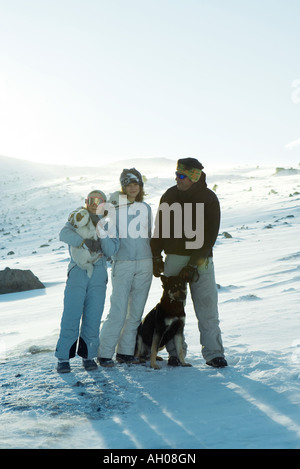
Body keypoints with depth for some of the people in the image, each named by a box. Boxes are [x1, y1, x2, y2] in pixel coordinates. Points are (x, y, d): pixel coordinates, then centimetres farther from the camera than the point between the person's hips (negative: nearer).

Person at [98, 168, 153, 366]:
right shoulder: (114, 207, 0)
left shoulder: (146, 208, 13)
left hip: (144, 264, 4)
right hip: (122, 263, -4)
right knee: (118, 312, -8)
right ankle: (105, 353, 3)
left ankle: (125, 352, 16)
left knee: (136, 311, 6)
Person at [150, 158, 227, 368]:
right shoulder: (170, 195, 4)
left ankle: (213, 353, 5)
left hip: (200, 260, -2)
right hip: (174, 258, 2)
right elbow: (159, 228, 10)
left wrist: (193, 265, -15)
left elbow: (209, 236, -9)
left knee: (207, 306, -3)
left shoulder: (209, 199, -6)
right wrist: (156, 257, 4)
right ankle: (175, 352, 11)